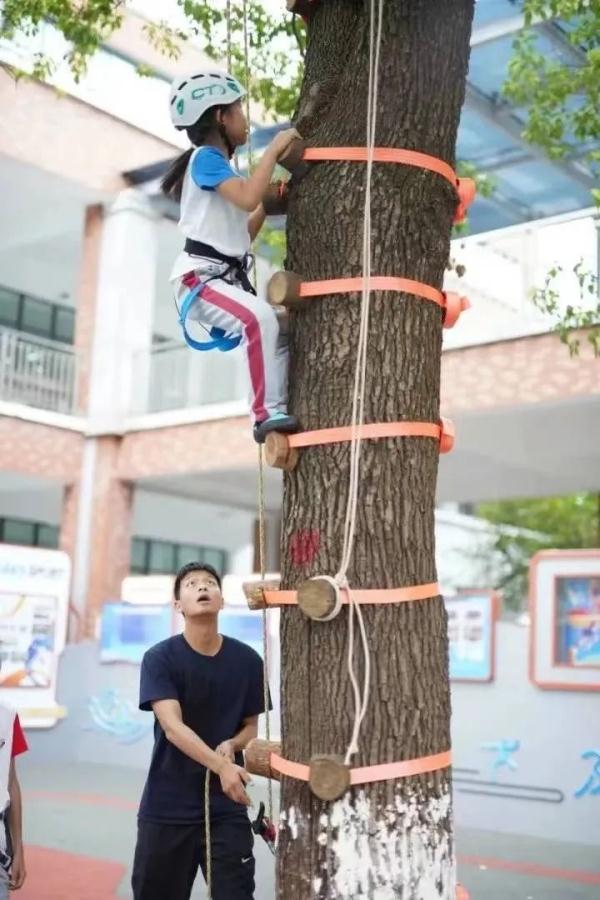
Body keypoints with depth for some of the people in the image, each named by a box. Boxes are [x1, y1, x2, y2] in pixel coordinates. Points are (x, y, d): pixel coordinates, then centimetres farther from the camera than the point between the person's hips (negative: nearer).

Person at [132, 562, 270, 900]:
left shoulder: (247, 660, 0)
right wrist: (221, 766, -34)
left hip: (227, 805, 1)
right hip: (167, 805, -1)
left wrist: (232, 745, -13)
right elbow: (172, 727, -19)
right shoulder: (160, 658, -8)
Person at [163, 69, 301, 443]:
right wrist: (274, 149, -13)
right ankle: (269, 414, -34)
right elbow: (248, 198, -24)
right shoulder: (207, 157, -4)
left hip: (227, 279, 10)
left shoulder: (216, 165, 24)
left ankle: (280, 410, 3)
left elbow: (243, 236, 28)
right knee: (261, 318, -33)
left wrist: (269, 202, 19)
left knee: (282, 330, 9)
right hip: (199, 277, -10)